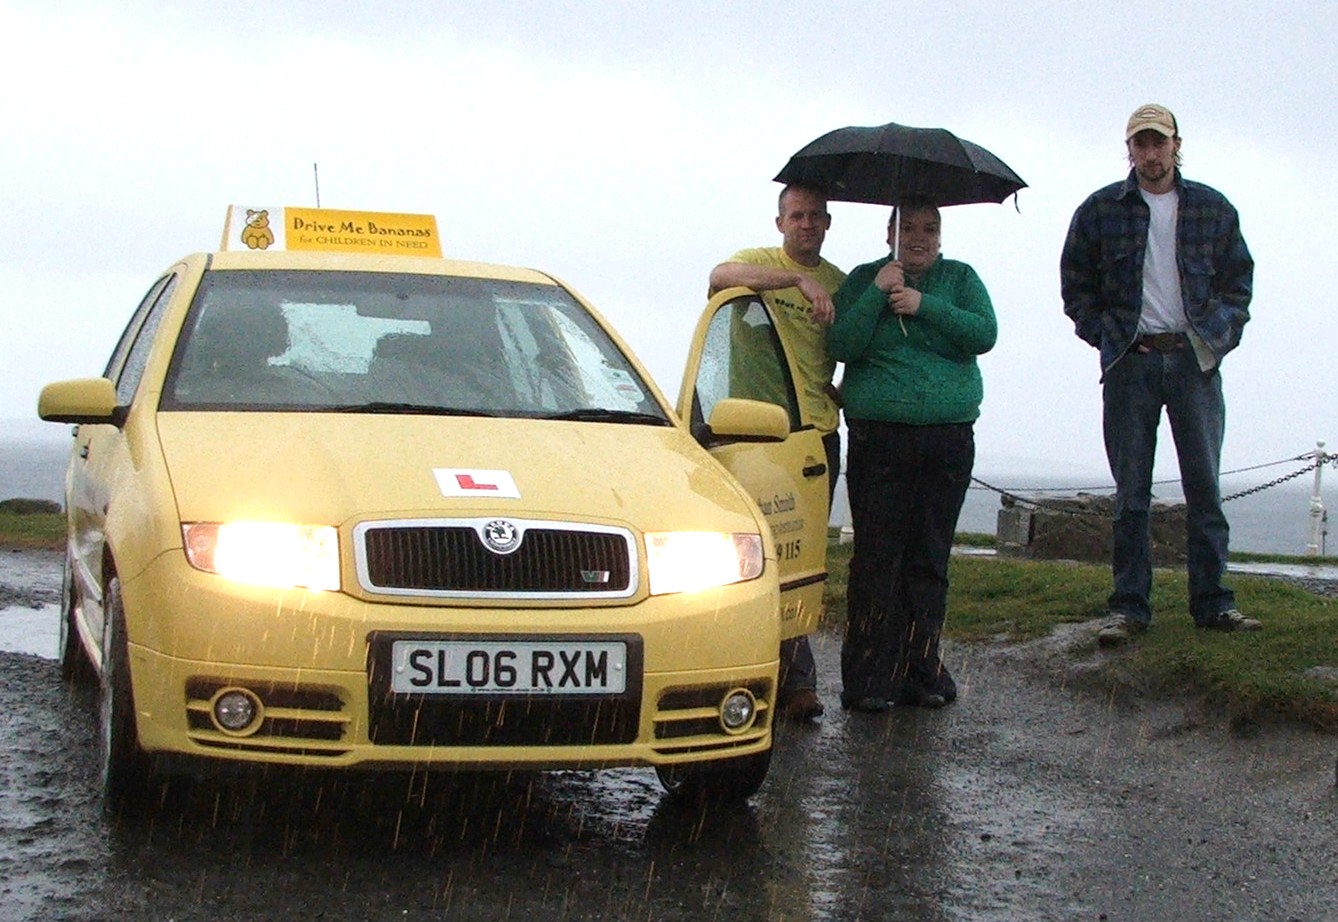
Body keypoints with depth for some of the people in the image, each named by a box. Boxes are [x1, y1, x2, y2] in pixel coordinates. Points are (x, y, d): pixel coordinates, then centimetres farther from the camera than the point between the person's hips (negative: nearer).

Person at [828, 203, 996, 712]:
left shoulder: (960, 279, 13)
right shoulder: (863, 280, 10)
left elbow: (984, 334, -4)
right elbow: (842, 346, -3)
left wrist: (924, 305, -12)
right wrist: (877, 294, -11)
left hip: (949, 437, 2)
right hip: (878, 436, -2)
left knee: (930, 557, 4)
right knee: (876, 557, -6)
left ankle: (922, 670, 12)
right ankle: (868, 679, -2)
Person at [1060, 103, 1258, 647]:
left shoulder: (1214, 210, 9)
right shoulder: (1100, 210, 6)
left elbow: (1238, 281, 14)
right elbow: (1076, 287, 10)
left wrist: (1219, 336, 1)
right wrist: (1108, 336, 0)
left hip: (1195, 359, 1)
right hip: (1130, 362, -1)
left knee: (1205, 485, 2)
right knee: (1131, 491, 1)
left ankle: (1212, 602, 7)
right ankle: (1129, 607, 4)